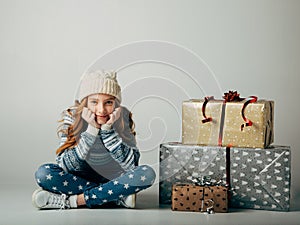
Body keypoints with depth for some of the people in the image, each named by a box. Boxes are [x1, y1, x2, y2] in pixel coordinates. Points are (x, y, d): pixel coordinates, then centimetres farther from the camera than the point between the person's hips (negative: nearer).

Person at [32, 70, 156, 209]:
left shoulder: (122, 116, -14)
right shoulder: (71, 117, -15)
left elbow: (132, 165, -19)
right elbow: (64, 166, -22)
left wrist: (108, 129, -26)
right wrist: (91, 130, -29)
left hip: (115, 180, 0)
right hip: (81, 179, 0)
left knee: (147, 174, -28)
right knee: (43, 173, -26)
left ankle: (70, 201, -25)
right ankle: (117, 197, -21)